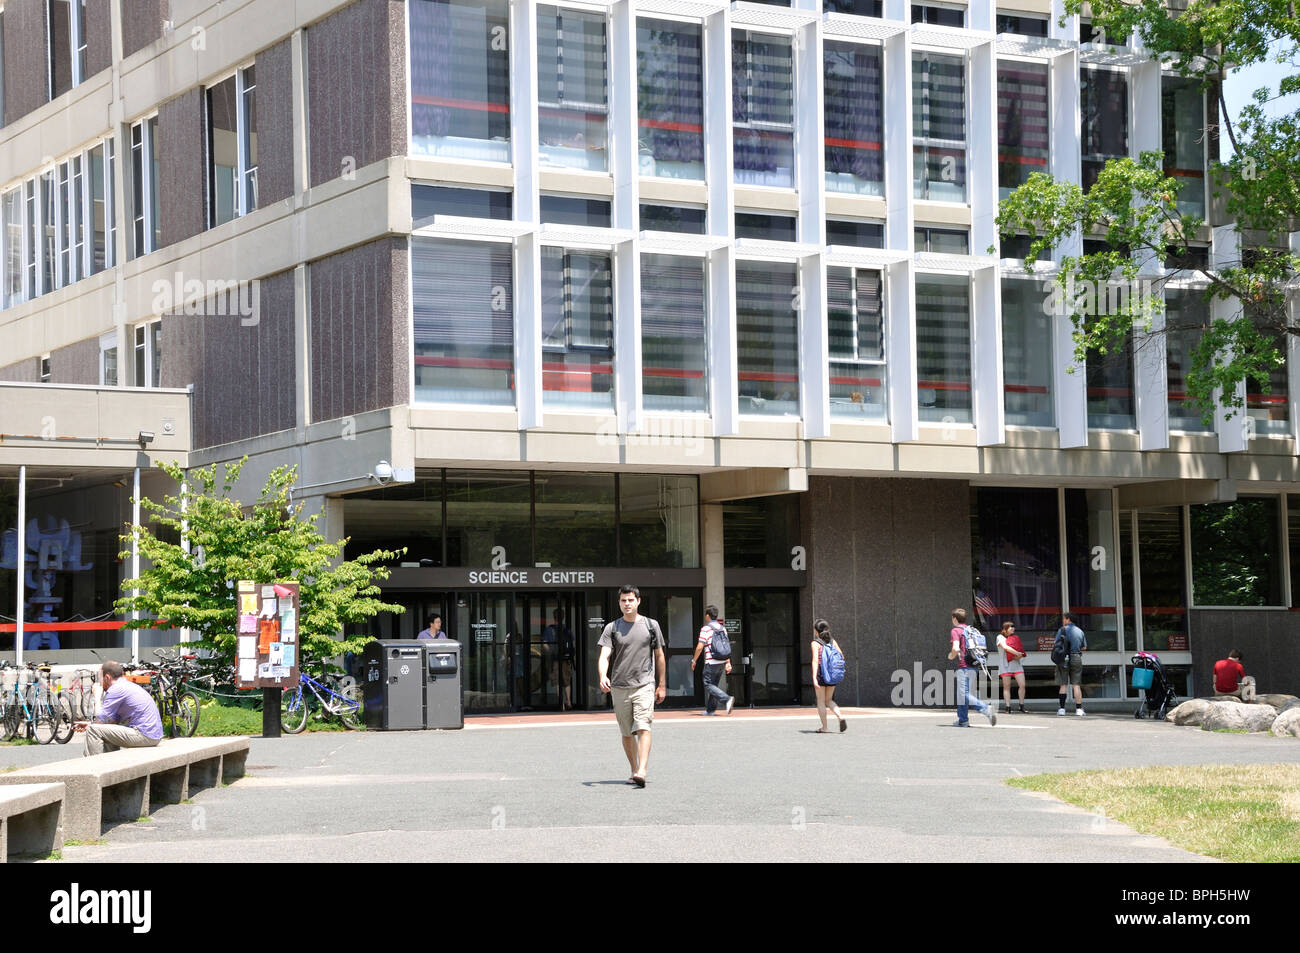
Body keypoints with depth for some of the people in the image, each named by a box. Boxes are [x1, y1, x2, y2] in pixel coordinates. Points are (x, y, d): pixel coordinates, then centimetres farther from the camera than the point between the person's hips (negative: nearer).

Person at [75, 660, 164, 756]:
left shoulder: (116, 689, -11)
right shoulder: (129, 686, 20)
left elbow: (101, 720, -9)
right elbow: (115, 720, 21)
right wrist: (89, 724, 20)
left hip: (144, 736, -10)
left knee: (93, 730, -10)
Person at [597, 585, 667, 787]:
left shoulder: (651, 625, 7)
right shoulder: (612, 628, 6)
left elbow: (659, 656, 14)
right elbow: (604, 655, -6)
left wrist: (662, 685, 12)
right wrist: (603, 677, -25)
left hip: (644, 685, -2)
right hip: (619, 687, 2)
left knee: (643, 728, -16)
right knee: (627, 733, 8)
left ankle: (641, 772, -27)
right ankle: (634, 770, 20)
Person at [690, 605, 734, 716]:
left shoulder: (706, 629, -10)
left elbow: (700, 647, -12)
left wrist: (694, 661, -2)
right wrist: (728, 663, 15)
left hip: (711, 662, -7)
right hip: (722, 661, 8)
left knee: (708, 685, -5)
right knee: (715, 684, 15)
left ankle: (727, 699, -23)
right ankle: (711, 709, 16)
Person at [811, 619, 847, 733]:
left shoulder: (816, 643, -8)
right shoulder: (832, 641, 7)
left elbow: (815, 661, -17)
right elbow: (841, 656, 7)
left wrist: (814, 677, -22)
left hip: (821, 673, -5)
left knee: (821, 701, 7)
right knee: (828, 700, 18)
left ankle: (825, 728, 8)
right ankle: (840, 716, -6)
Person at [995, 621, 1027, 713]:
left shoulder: (1015, 638, 18)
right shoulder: (1000, 637, 4)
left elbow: (1021, 651, 18)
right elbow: (1005, 647, -13)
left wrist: (1019, 656, -4)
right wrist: (1016, 653, -18)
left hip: (1017, 664, 4)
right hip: (1006, 665, -4)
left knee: (1022, 685, -7)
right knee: (1007, 687, -3)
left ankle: (1022, 706, 2)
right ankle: (1008, 707, -1)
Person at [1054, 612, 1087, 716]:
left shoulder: (1062, 630, -4)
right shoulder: (1080, 631, 8)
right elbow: (1084, 647, 13)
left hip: (1064, 658, -3)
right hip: (1077, 658, 3)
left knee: (1063, 685, 3)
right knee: (1077, 685, 4)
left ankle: (1061, 708, 0)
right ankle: (1079, 709, -2)